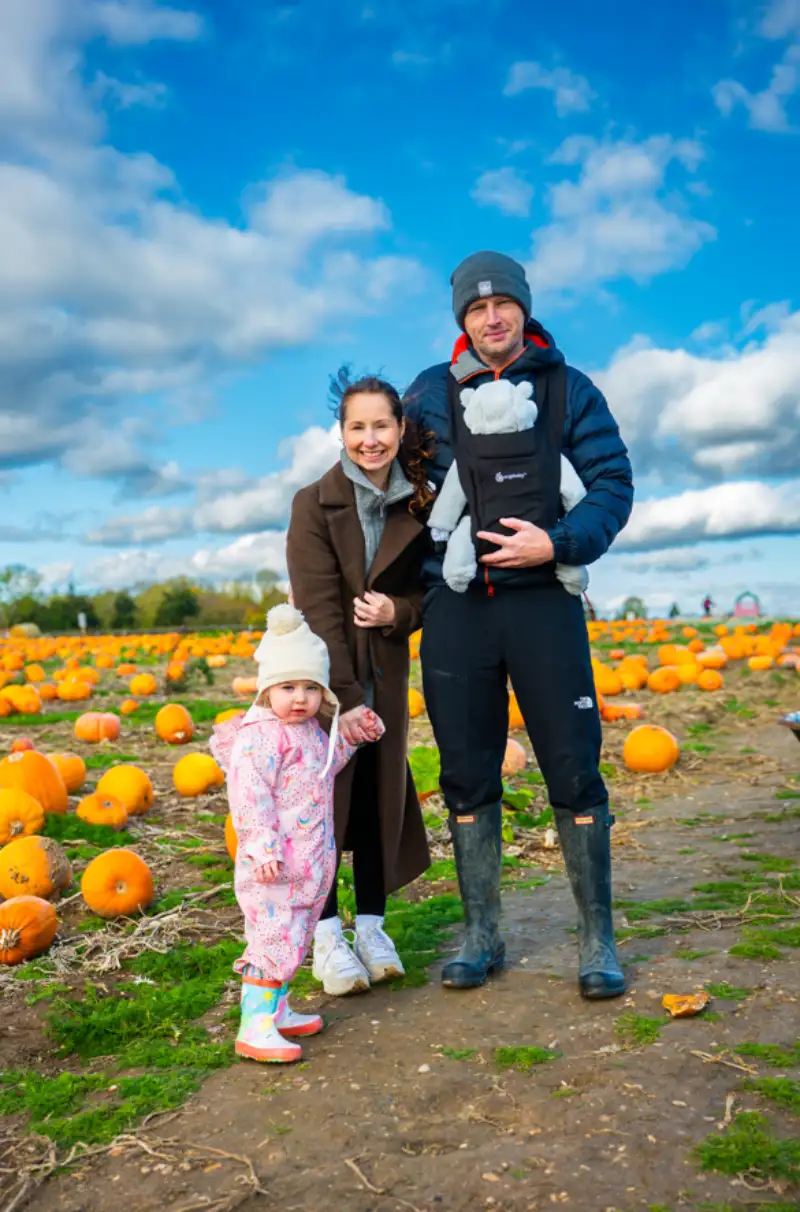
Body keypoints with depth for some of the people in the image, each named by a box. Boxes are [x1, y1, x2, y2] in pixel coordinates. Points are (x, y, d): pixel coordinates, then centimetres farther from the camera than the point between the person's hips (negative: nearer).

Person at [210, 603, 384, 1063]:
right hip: (274, 865, -9)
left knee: (293, 940, 19)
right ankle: (254, 1029, 2)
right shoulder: (260, 736, -18)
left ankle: (277, 1011, 33)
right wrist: (263, 847, -28)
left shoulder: (311, 730, 11)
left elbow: (325, 766, 28)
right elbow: (248, 793, -23)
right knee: (274, 940, -7)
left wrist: (352, 737, 15)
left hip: (310, 863, 9)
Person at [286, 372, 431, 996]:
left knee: (382, 796, 5)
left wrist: (400, 611, -17)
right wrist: (345, 699, -21)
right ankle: (327, 933, 9)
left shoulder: (420, 505, 0)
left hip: (385, 674, 3)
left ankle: (372, 924, 18)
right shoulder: (314, 504, -10)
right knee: (323, 795, -3)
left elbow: (430, 588, 6)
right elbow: (319, 609, -16)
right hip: (320, 674, -3)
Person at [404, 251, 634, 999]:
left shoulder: (570, 390, 5)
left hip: (542, 601, -1)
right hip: (456, 606, 2)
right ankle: (481, 936, 22)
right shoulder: (431, 393, 9)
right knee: (466, 776, 7)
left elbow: (613, 483, 0)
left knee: (574, 772, -1)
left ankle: (597, 938, 16)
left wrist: (557, 544, -16)